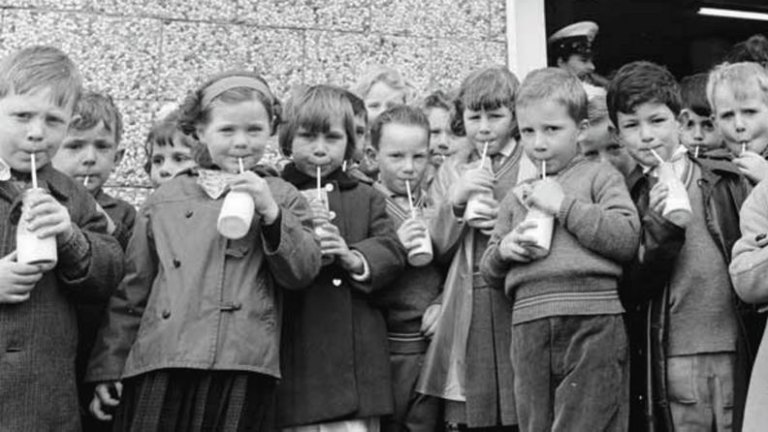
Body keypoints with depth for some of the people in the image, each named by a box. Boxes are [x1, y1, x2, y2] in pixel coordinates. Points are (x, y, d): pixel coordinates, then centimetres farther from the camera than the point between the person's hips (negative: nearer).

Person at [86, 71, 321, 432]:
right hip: (160, 368, 1)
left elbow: (303, 272, 0)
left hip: (243, 371, -1)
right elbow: (131, 290, 15)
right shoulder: (165, 200, 14)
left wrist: (271, 213, -12)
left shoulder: (280, 197, 12)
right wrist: (108, 368, 11)